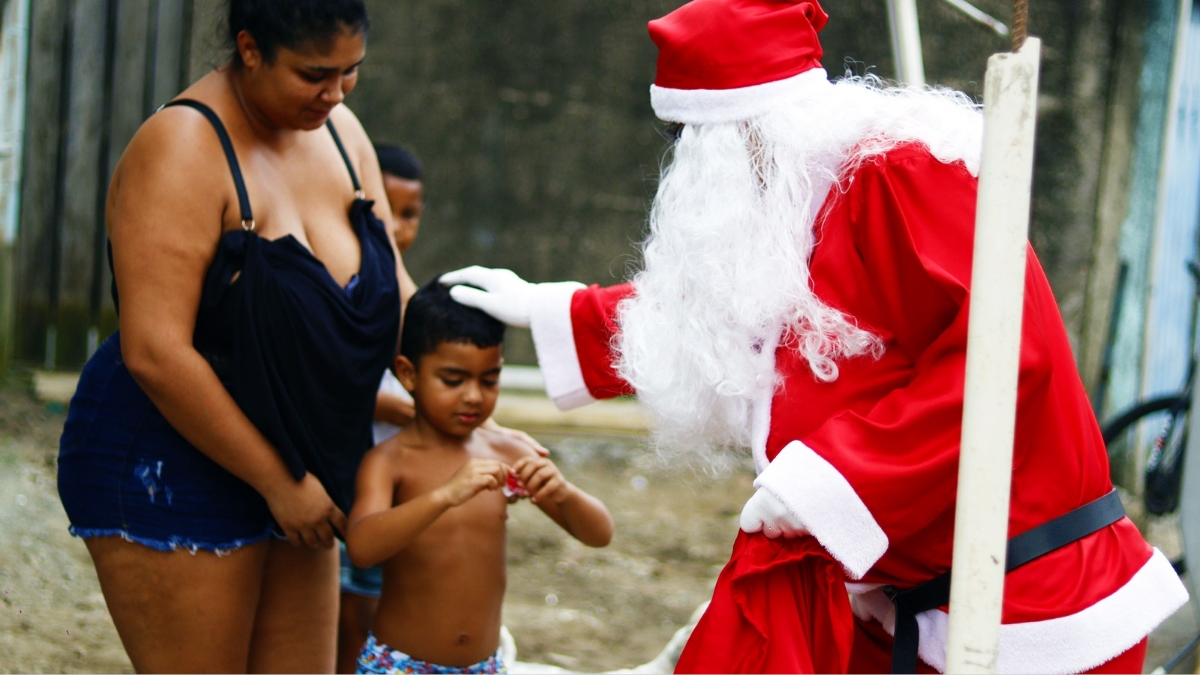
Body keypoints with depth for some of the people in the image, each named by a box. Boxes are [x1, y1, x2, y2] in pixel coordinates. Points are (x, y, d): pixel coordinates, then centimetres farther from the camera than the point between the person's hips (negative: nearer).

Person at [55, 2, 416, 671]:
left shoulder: (340, 131, 5)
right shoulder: (184, 147, -19)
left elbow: (395, 294, 8)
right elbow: (155, 353, -25)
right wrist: (278, 482, -20)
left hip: (291, 471, 8)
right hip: (170, 471, -8)